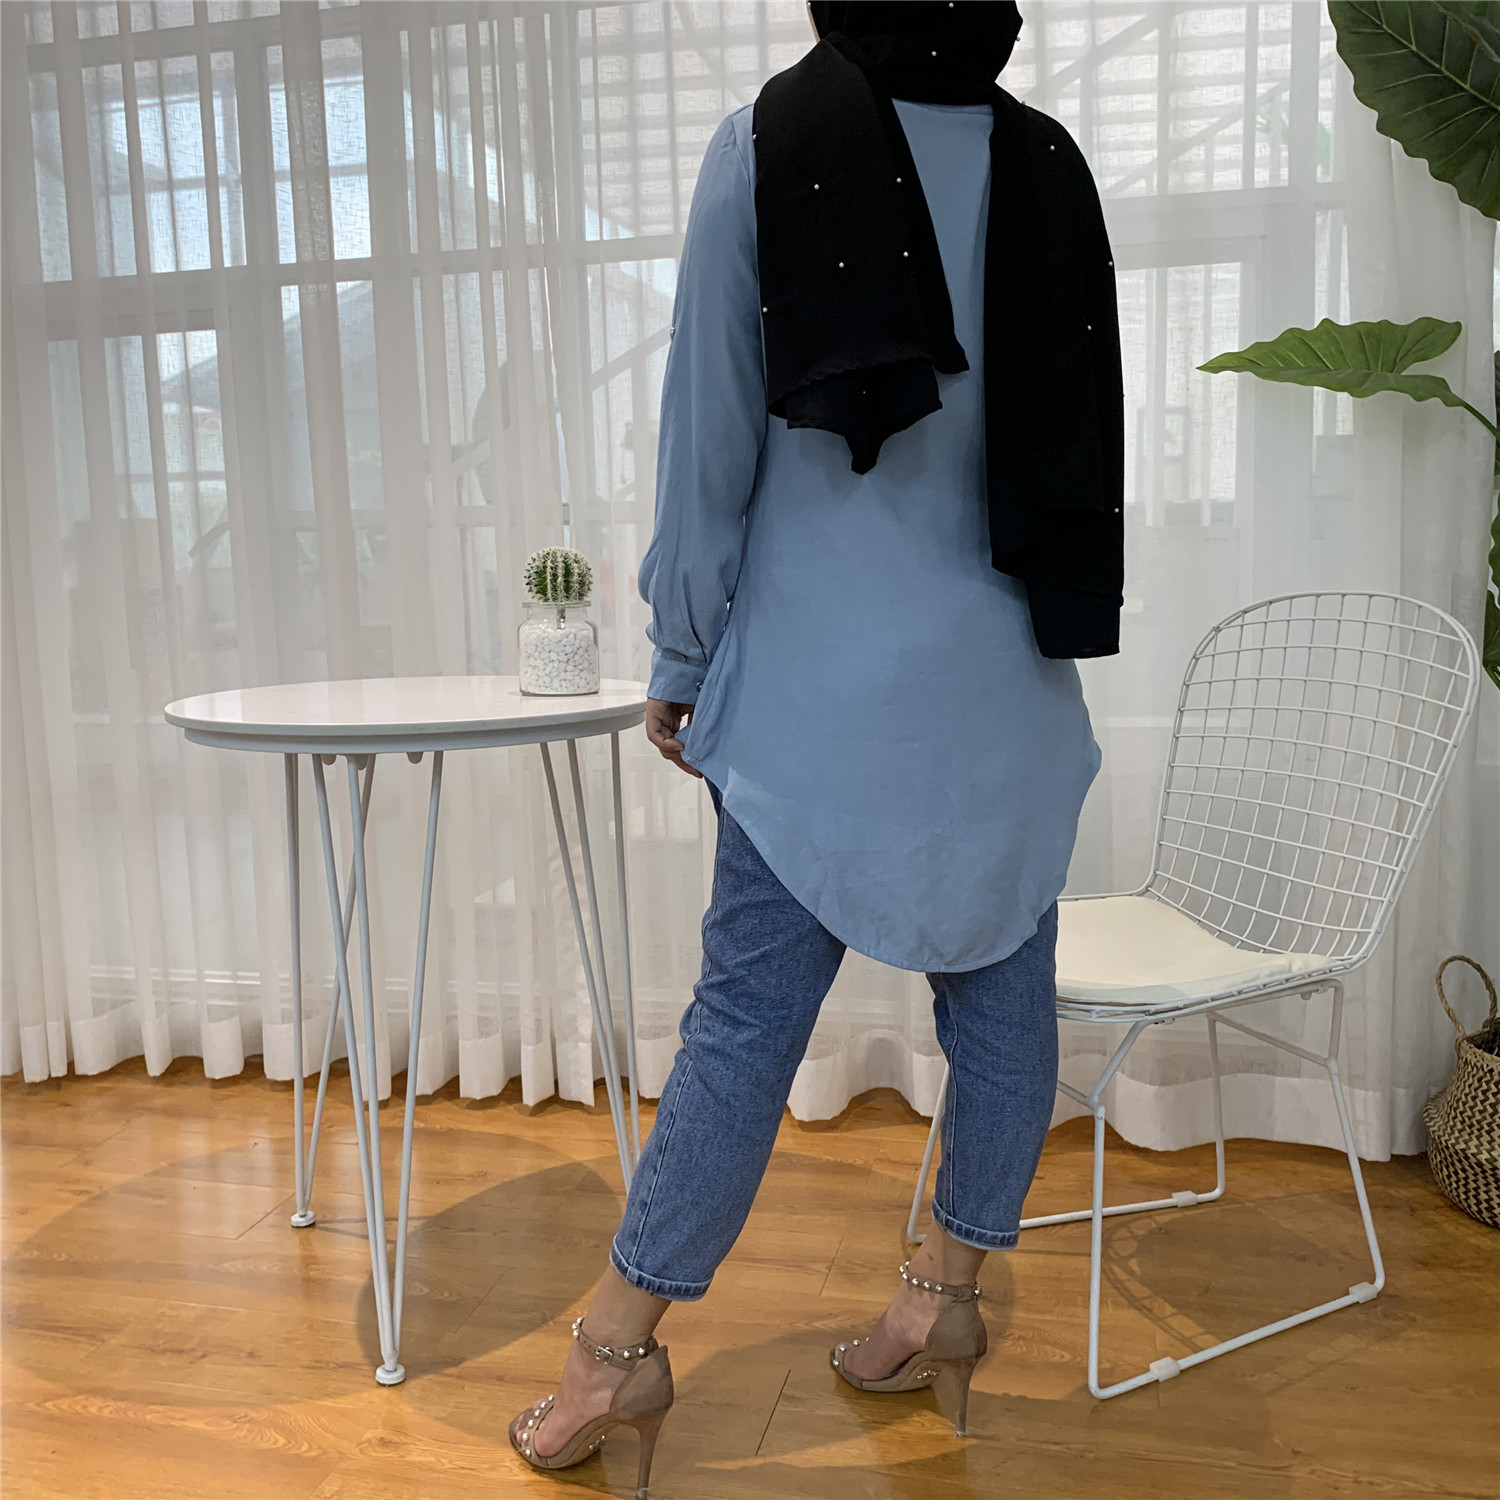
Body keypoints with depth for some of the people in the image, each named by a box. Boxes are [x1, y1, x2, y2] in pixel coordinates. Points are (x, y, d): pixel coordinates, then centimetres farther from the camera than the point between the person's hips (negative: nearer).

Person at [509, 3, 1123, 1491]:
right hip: (1009, 687, 4)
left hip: (823, 685, -3)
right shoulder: (1047, 166, 6)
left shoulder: (765, 148, -4)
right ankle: (946, 1299, 26)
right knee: (999, 995, 11)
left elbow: (709, 439, -5)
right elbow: (1081, 435, 10)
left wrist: (680, 659, 4)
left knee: (747, 1009, 0)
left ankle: (621, 1347, 13)